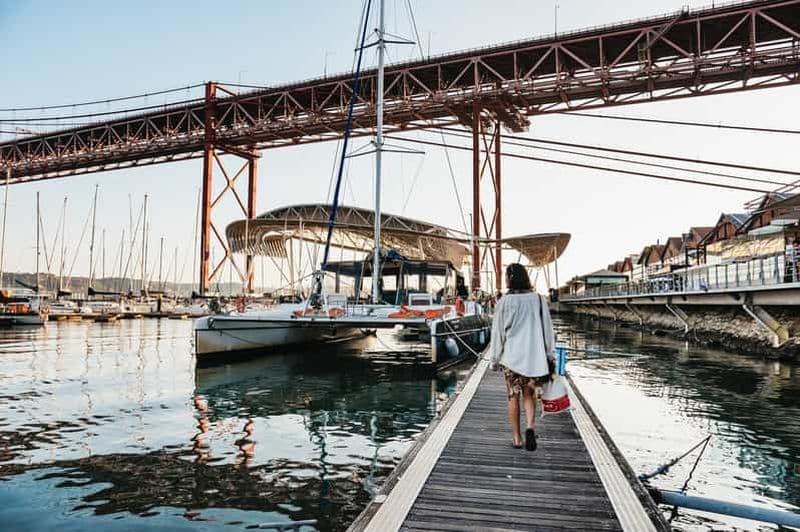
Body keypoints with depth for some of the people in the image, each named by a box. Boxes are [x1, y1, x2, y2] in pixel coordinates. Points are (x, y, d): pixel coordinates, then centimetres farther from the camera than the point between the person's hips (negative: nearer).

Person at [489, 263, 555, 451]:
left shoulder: (504, 302, -8)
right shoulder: (538, 299, -2)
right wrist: (550, 356, 13)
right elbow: (547, 329, 3)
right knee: (529, 395, 16)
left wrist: (495, 359, 6)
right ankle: (530, 427, -6)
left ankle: (517, 438, 15)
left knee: (513, 397, 10)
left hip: (511, 356, -2)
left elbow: (497, 332, -4)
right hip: (534, 356, 2)